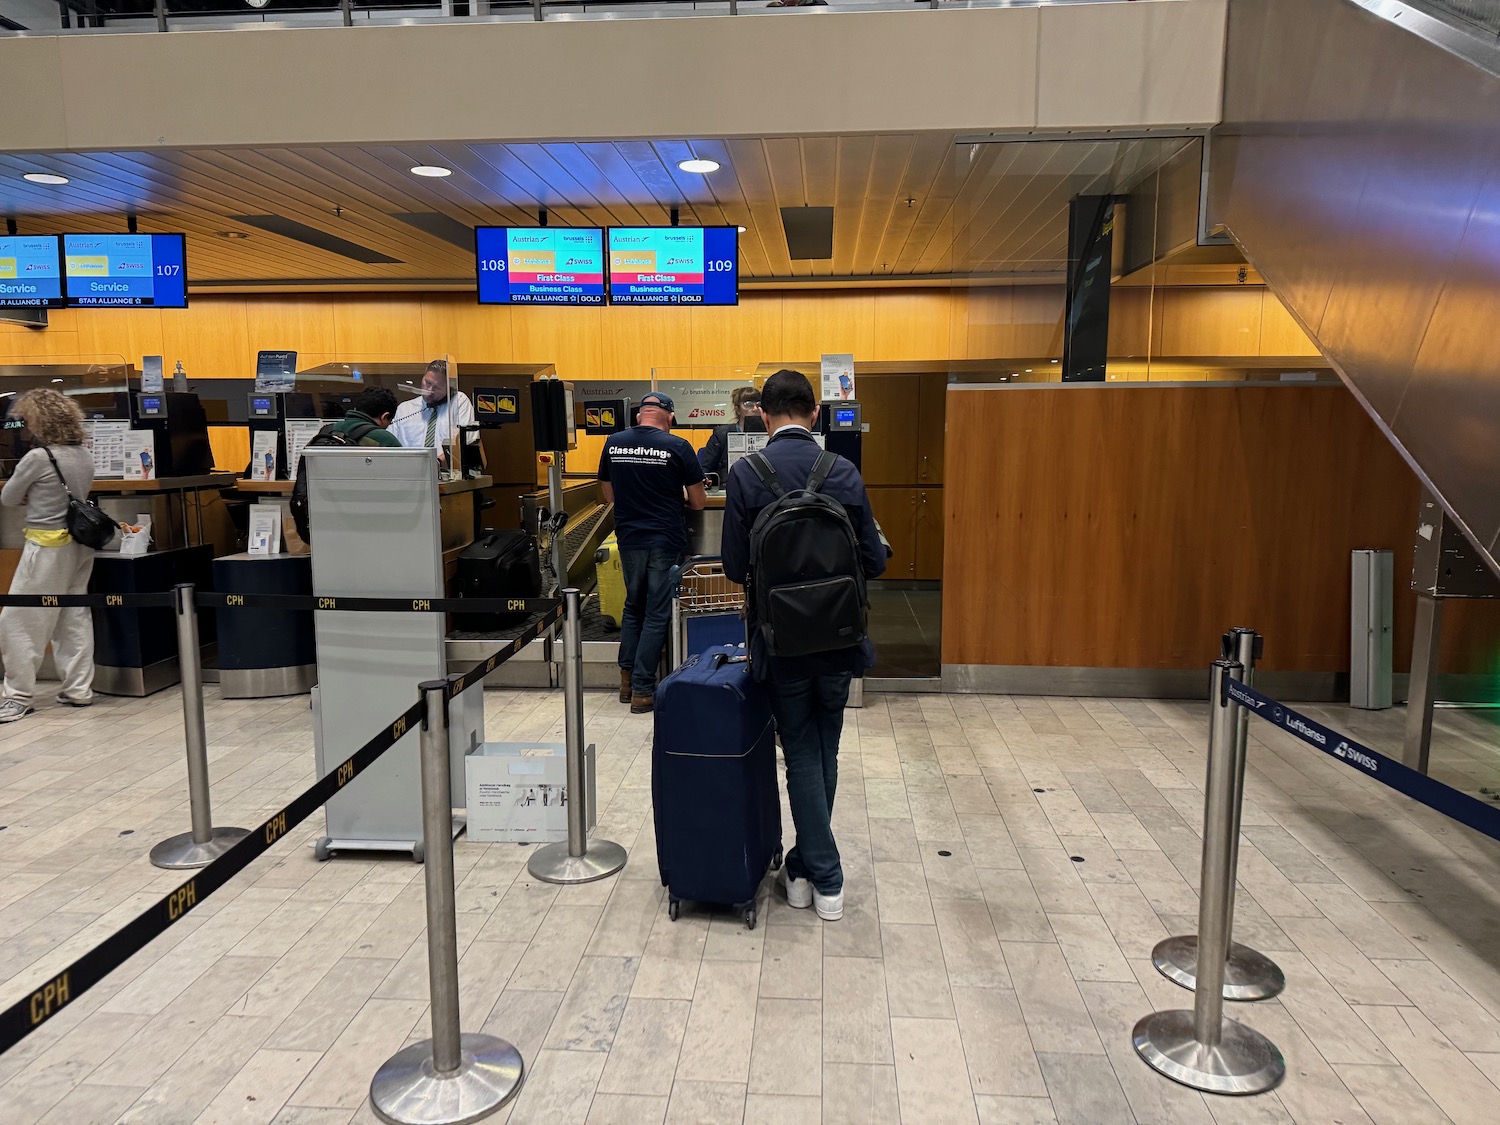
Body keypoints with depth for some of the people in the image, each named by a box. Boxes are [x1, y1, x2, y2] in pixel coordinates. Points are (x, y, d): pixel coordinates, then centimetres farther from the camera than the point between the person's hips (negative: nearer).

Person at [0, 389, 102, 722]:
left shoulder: (37, 458, -16)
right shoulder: (84, 455, 5)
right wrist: (40, 499, 9)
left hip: (47, 547, -8)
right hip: (79, 544, 8)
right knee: (74, 617, 13)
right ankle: (79, 689, 18)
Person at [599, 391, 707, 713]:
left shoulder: (613, 444, 1)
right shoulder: (677, 447, -10)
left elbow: (609, 495, 12)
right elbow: (698, 502, -3)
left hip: (629, 538, 4)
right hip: (666, 540, -4)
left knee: (633, 607, 21)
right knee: (657, 614, 4)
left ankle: (627, 677, 24)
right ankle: (642, 690, 7)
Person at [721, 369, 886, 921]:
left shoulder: (746, 475, -11)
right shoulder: (845, 473, -5)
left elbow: (735, 566, -10)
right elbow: (873, 561, -3)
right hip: (837, 637, 3)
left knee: (801, 756, 10)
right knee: (825, 753, 18)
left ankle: (825, 880, 16)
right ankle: (809, 861, 33)